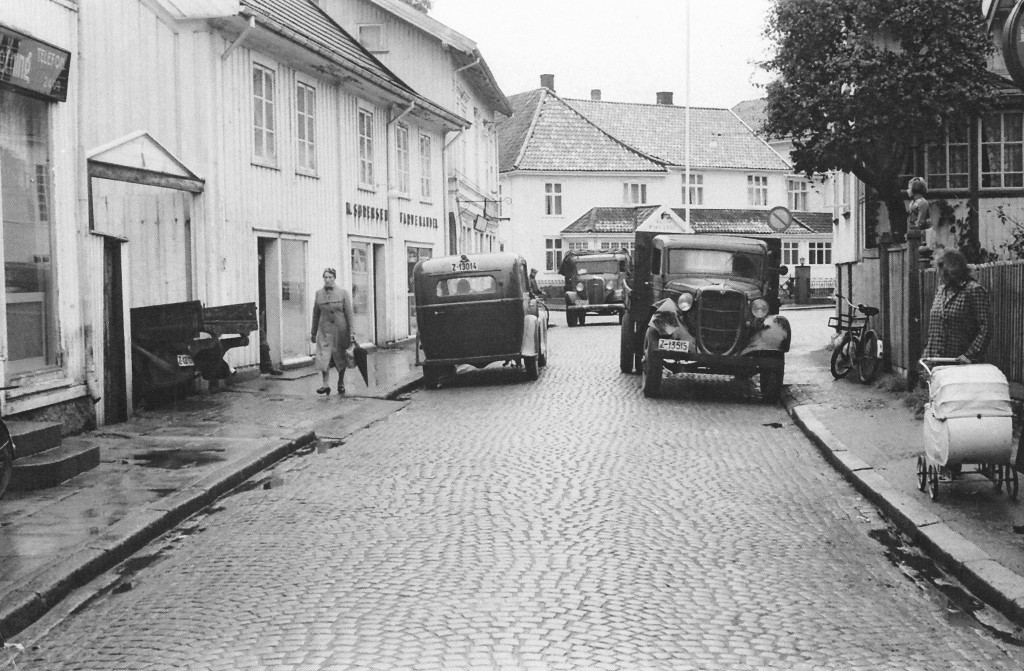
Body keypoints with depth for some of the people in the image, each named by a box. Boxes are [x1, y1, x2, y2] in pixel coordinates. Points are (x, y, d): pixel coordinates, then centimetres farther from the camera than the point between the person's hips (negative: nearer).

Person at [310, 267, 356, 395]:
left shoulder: (343, 293, -2)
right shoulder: (319, 293, 4)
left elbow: (349, 314, -2)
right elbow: (316, 314, 11)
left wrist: (351, 332, -7)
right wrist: (313, 332, 13)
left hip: (340, 330, -1)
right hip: (324, 330, 1)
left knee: (340, 357, 10)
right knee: (323, 357, -12)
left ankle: (341, 382, 26)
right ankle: (326, 384, -10)